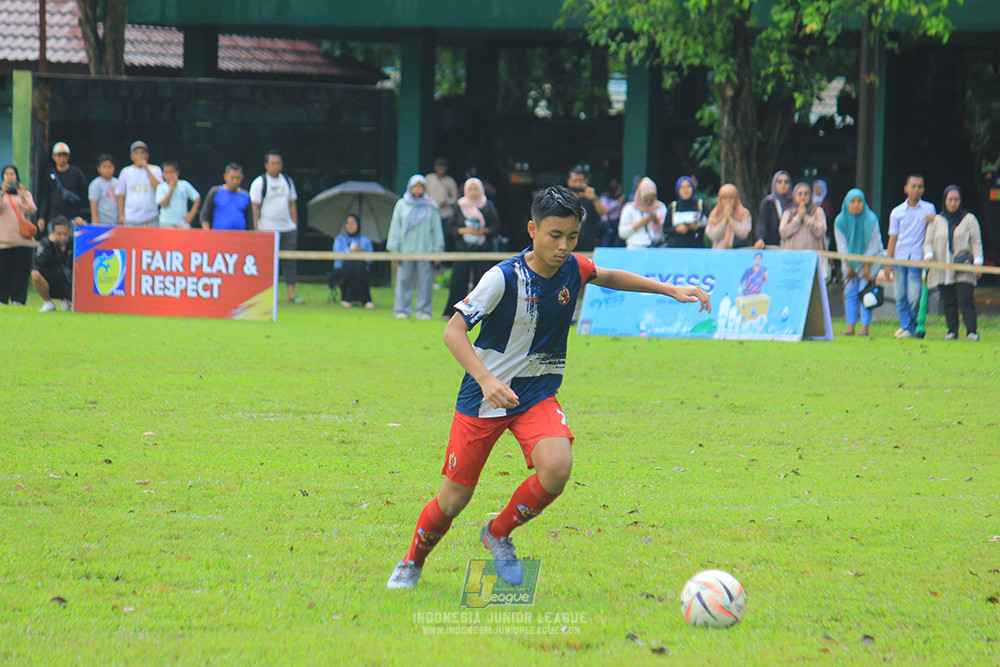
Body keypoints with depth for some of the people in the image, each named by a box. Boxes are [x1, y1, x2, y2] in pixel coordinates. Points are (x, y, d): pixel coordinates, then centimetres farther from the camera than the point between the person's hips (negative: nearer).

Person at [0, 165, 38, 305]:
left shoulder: (26, 193, 14)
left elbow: (31, 211, -1)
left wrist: (23, 197, -17)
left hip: (22, 238, 0)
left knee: (21, 269, -6)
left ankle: (18, 299, -3)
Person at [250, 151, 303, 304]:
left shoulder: (287, 181, 14)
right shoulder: (259, 183, -2)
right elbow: (255, 207, -5)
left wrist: (295, 225, 12)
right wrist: (257, 230, -11)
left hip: (288, 228, 5)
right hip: (267, 229, -5)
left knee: (290, 261, 2)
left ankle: (291, 293, 4)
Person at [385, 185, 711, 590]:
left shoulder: (573, 269, -5)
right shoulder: (504, 278, -20)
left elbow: (610, 277, 19)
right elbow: (453, 331, -22)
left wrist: (671, 290, 10)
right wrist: (487, 380, -37)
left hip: (537, 396, 3)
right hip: (484, 398, -3)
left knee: (557, 466, -25)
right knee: (453, 499, -1)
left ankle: (499, 533, 2)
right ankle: (412, 562, 30)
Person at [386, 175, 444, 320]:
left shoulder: (431, 206, 9)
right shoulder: (401, 205, 11)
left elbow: (437, 229, 10)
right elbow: (395, 227, 11)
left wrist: (437, 250, 4)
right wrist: (394, 248, 4)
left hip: (425, 250, 0)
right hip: (406, 251, 0)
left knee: (425, 282, -3)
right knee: (404, 280, -2)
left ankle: (424, 311, 3)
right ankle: (402, 310, 5)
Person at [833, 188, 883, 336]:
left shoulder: (871, 220, -18)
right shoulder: (840, 221, -11)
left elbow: (872, 246, -13)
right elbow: (843, 246, -7)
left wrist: (867, 268, -13)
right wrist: (849, 267, -9)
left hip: (870, 260, -3)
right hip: (850, 261, 3)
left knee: (865, 292, -11)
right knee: (850, 292, -4)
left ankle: (865, 327, -11)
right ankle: (850, 327, -4)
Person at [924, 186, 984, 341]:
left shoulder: (969, 219, 7)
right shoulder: (936, 221, 13)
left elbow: (976, 242, 6)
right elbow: (928, 241, 12)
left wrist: (977, 263, -5)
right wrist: (929, 255, -9)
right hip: (943, 270, 3)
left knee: (965, 299, -13)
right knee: (948, 302, 2)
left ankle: (972, 331, -12)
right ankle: (952, 331, 10)